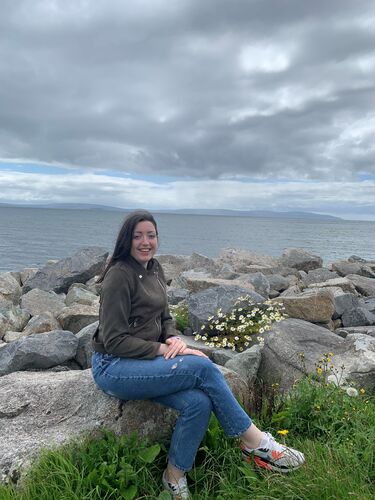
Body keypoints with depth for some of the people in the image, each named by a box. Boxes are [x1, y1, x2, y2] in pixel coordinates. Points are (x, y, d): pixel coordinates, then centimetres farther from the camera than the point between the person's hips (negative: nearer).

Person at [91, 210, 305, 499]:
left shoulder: (154, 269, 8)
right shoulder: (119, 275, -16)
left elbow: (165, 318, 15)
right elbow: (114, 340, -17)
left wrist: (174, 339, -7)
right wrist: (163, 349, -19)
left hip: (145, 361, 7)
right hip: (113, 367, -7)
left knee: (199, 402, -19)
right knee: (203, 367, -24)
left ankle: (175, 477, 4)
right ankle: (255, 443, -7)